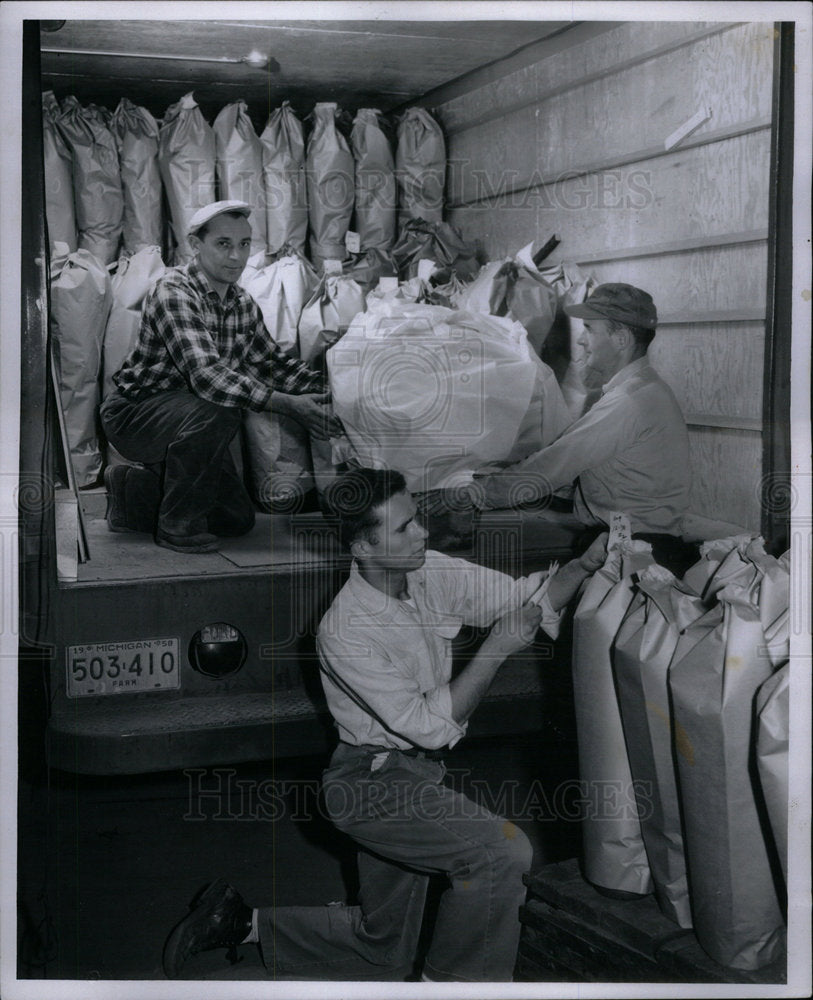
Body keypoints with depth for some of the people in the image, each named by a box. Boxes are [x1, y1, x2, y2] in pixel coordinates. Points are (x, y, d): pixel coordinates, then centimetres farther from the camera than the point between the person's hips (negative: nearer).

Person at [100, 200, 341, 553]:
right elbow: (205, 373, -36)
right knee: (217, 410, -35)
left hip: (187, 424, 8)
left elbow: (271, 362, 10)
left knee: (238, 519, 5)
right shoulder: (173, 292, -24)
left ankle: (131, 495, 23)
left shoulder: (244, 304, 2)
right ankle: (178, 524, -16)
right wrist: (289, 404, -41)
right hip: (134, 414, -8)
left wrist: (325, 387, -7)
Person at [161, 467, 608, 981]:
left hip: (416, 773, 8)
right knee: (504, 850, -23)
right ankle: (457, 981, -2)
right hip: (375, 784, -8)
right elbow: (431, 724, -23)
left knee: (381, 949, 17)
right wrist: (497, 647, -24)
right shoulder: (346, 632, -24)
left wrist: (588, 563, -19)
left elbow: (529, 598, -2)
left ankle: (246, 920, 29)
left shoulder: (429, 572, -5)